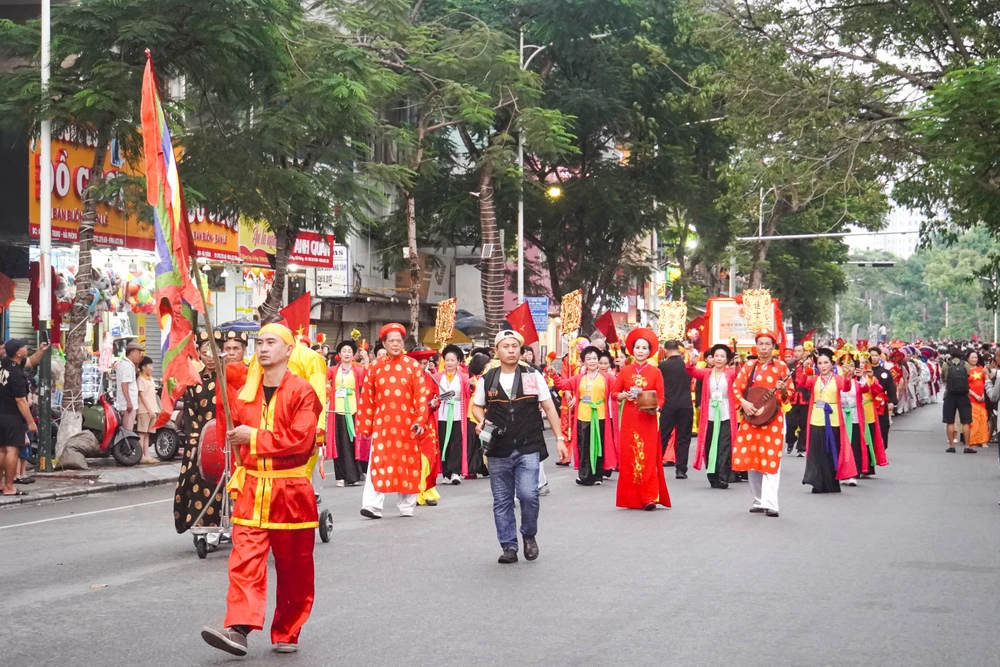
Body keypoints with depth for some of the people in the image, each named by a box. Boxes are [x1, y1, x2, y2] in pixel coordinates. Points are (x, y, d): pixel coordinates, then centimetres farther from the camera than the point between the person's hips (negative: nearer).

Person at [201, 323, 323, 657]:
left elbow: (300, 439, -20)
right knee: (245, 560, -9)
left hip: (291, 491, -4)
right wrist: (239, 476, 11)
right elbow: (235, 435, 22)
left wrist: (254, 438, -16)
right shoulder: (245, 393, 9)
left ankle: (287, 633, 19)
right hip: (251, 489, 4)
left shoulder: (302, 392, -8)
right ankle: (238, 628, -16)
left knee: (293, 567, 7)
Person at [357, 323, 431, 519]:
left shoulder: (413, 365, 1)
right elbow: (367, 397, 7)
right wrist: (366, 425, 6)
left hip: (407, 424, 0)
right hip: (382, 423, 1)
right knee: (378, 462, -6)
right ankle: (372, 506, -8)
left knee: (408, 464, 6)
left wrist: (420, 420, -12)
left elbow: (422, 395, -3)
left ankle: (406, 507, 17)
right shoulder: (375, 366, 5)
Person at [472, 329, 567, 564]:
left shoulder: (533, 376, 2)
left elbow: (549, 408, 4)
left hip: (528, 449, -2)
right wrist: (481, 421, -4)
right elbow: (477, 406, 18)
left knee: (528, 495, -13)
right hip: (498, 451, 2)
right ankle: (509, 546, 16)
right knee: (502, 501, 5)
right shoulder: (487, 379, 5)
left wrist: (559, 438, -1)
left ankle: (529, 535, 13)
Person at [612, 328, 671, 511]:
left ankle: (649, 497, -4)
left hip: (648, 420, -2)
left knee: (648, 458, -4)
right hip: (629, 419, 2)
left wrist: (655, 407, -19)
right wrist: (624, 395, -12)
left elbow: (661, 398, 0)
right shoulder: (625, 371, 5)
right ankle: (631, 498, 10)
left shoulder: (655, 372, 1)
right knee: (629, 457, 3)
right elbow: (614, 393, 7)